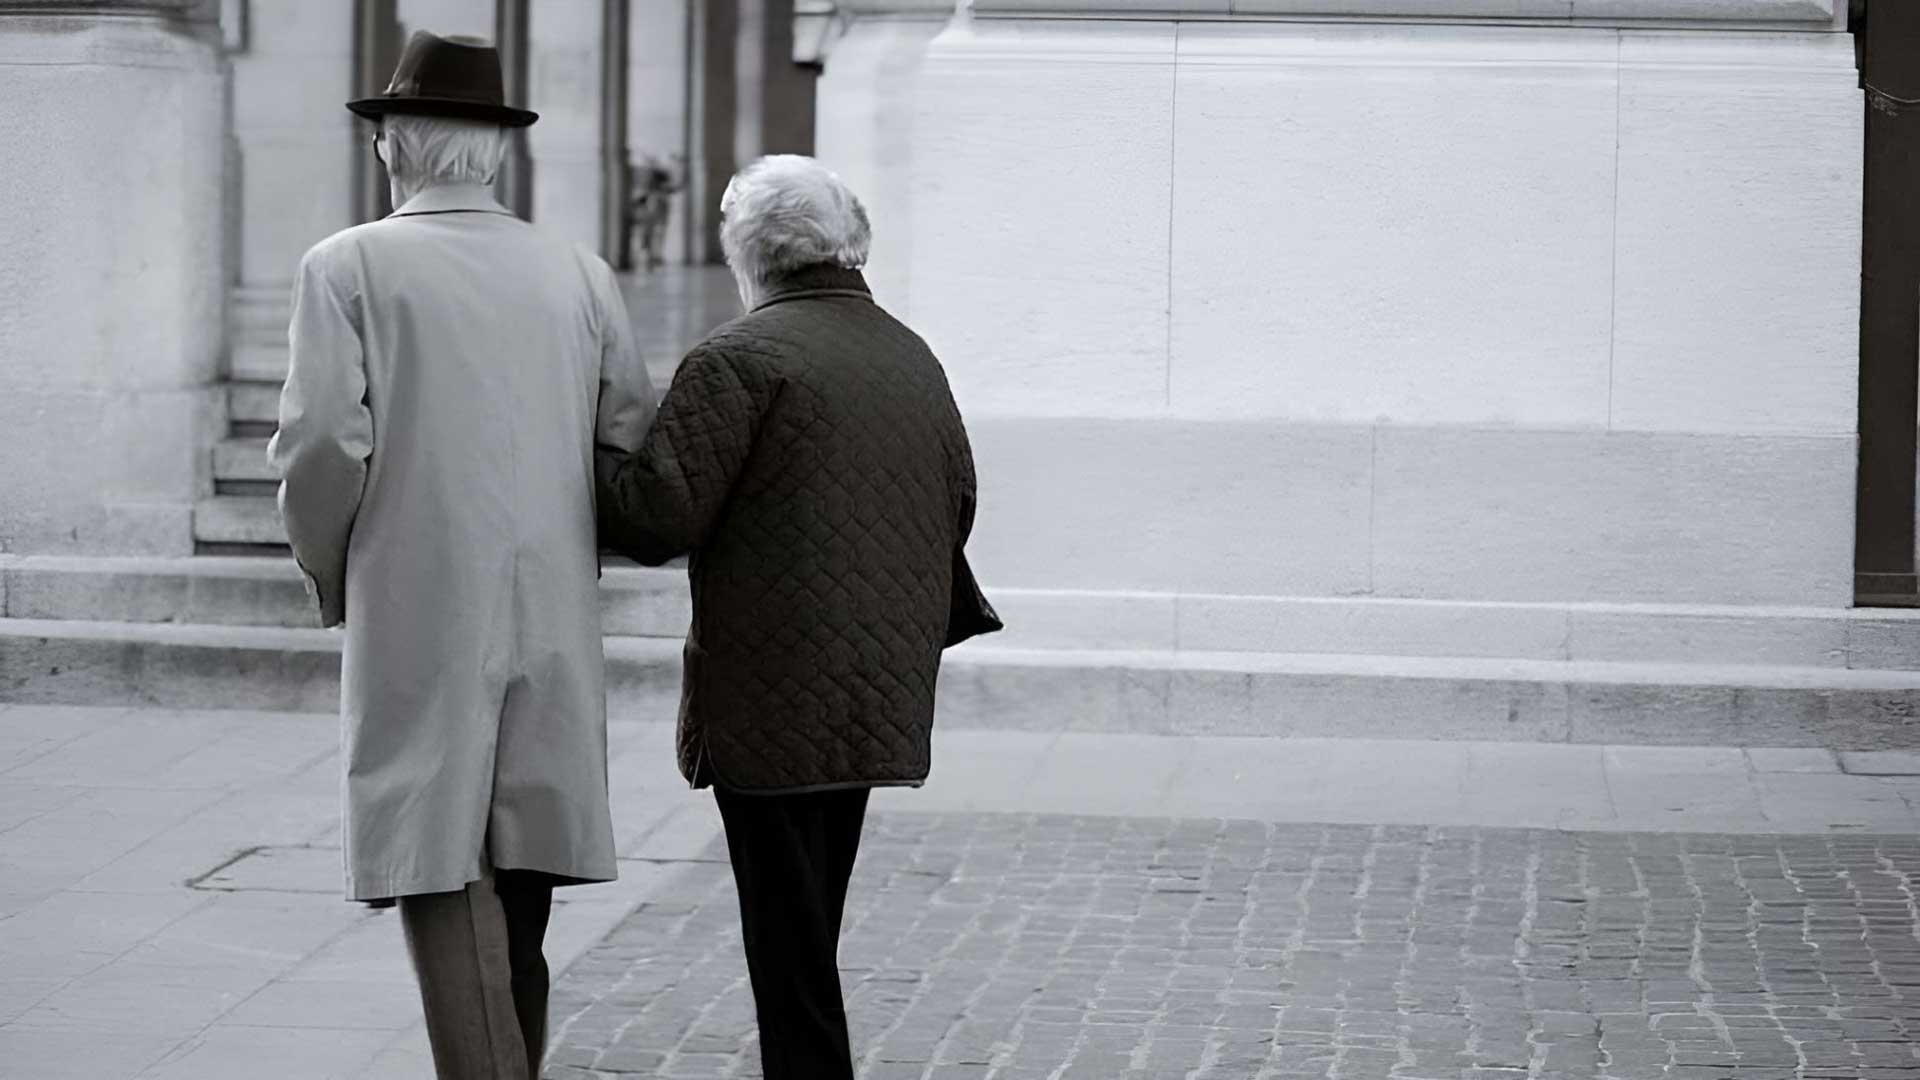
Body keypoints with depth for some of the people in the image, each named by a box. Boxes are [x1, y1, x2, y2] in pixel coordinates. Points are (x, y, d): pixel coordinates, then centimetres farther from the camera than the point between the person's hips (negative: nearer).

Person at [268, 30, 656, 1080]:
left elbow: (324, 442, -11)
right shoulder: (577, 273, 8)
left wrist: (330, 574, 5)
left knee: (444, 878, -6)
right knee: (518, 873, 12)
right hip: (556, 618, 4)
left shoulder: (349, 266, -4)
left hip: (418, 612, -4)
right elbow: (635, 441, 6)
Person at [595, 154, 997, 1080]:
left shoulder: (739, 360, -13)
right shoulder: (914, 360, 11)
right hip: (882, 699, 7)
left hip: (772, 708, -7)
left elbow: (659, 515, -17)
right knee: (808, 934, 17)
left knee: (790, 943, -3)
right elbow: (957, 505, 19)